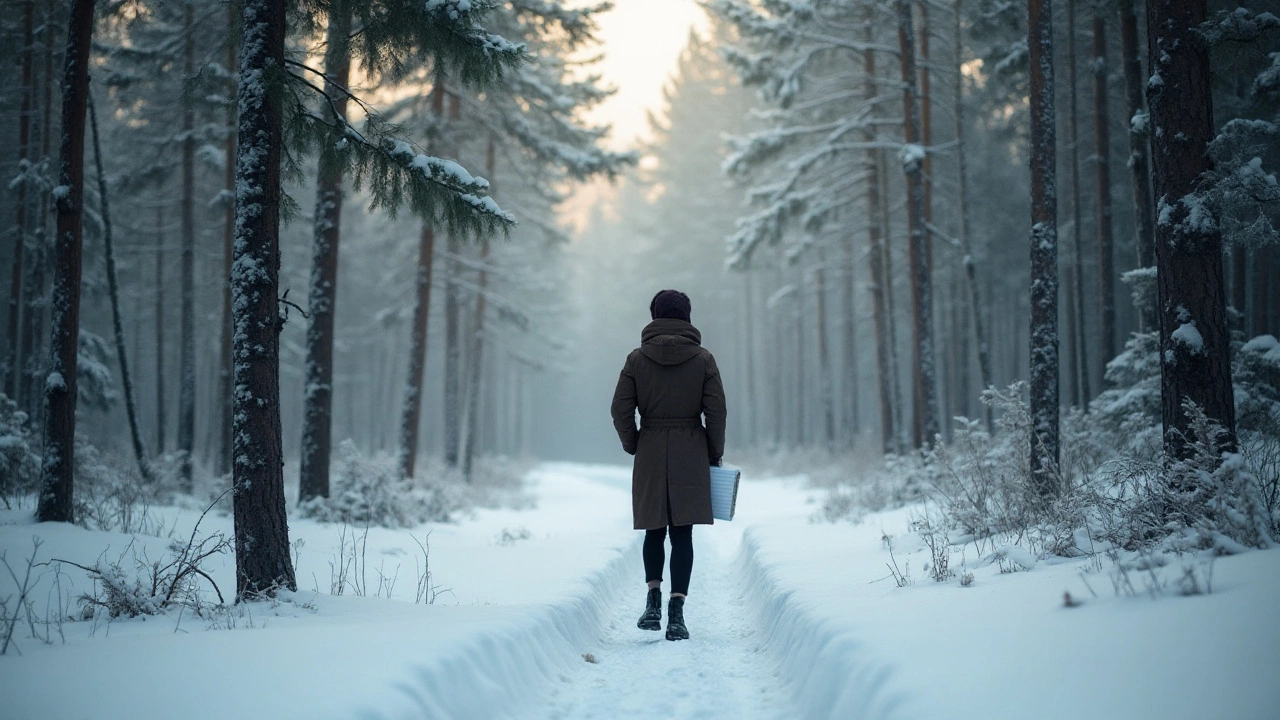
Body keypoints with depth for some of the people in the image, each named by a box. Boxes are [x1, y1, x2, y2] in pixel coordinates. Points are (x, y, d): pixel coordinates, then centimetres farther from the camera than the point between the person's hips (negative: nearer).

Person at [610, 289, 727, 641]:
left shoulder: (637, 359, -1)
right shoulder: (703, 359, -2)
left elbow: (621, 410, -3)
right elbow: (716, 412, -3)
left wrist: (633, 446, 11)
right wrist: (715, 455, 7)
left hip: (650, 454, 1)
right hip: (691, 456, -1)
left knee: (654, 530, 16)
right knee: (682, 533, 1)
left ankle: (654, 602, 4)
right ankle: (676, 613, -6)